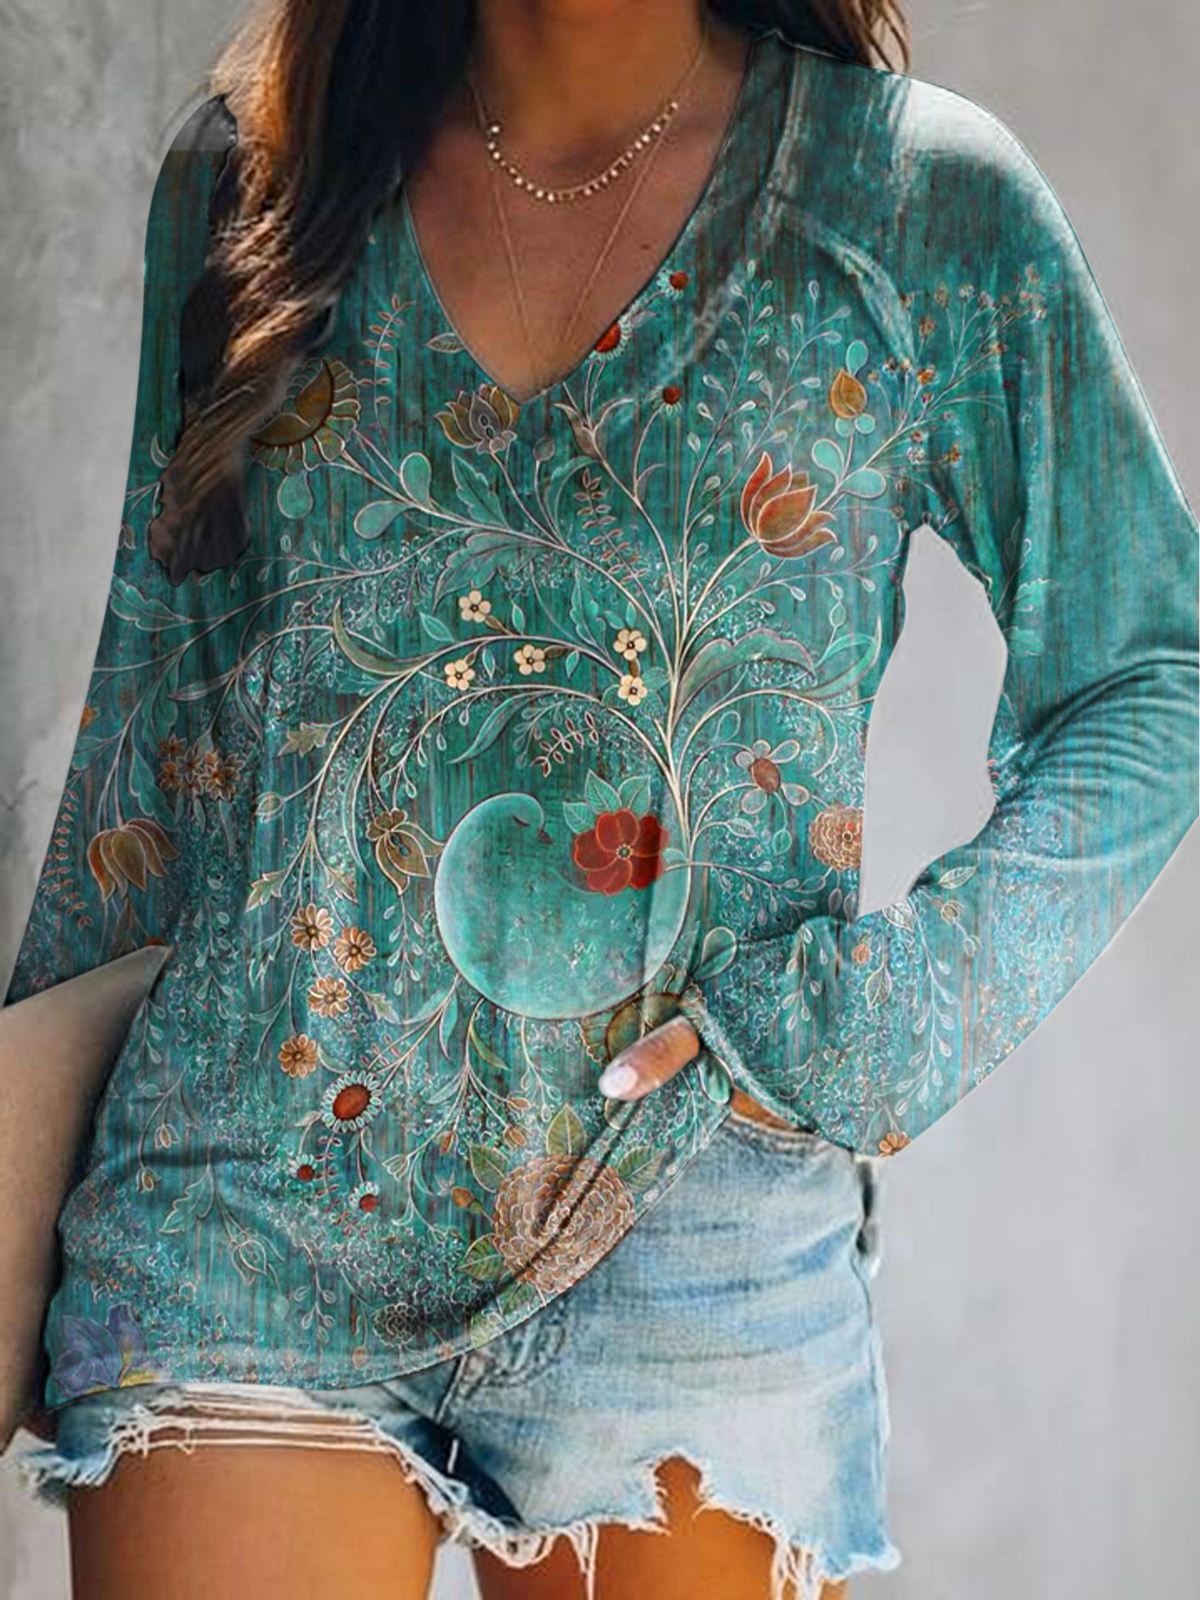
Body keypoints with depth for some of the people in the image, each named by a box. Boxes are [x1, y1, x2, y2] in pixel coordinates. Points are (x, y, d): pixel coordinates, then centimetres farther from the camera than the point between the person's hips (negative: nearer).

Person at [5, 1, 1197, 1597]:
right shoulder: (244, 173, 8)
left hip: (693, 1235, -1)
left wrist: (885, 1016, -9)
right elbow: (156, 696, 14)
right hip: (239, 1221, 2)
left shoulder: (932, 198, 1)